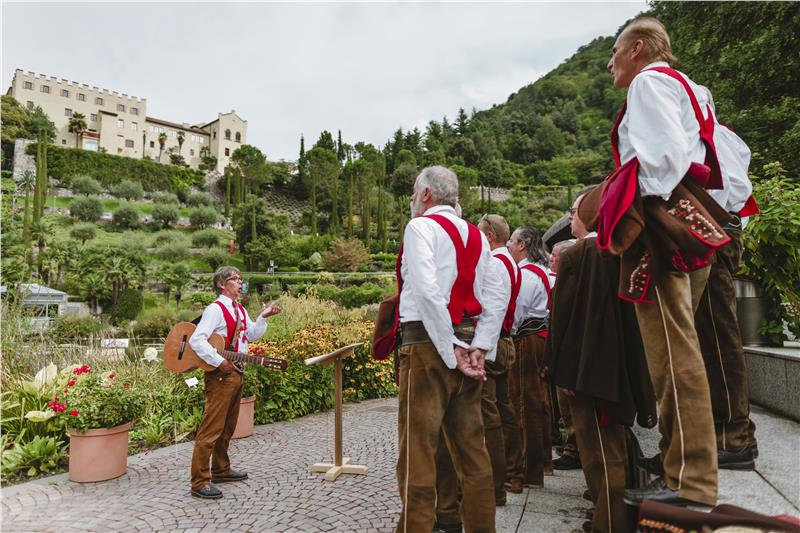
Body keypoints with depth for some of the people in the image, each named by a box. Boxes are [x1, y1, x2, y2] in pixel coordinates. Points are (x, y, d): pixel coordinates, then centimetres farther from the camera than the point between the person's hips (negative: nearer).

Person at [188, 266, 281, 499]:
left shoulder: (241, 311, 15)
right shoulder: (215, 309, -13)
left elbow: (252, 335, 20)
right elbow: (196, 340, -22)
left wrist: (263, 317, 8)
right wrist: (220, 362, -25)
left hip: (236, 373, 9)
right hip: (220, 375, -9)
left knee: (227, 426, 19)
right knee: (212, 428, -6)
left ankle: (221, 470, 32)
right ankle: (200, 482, 2)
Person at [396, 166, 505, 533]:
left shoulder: (421, 226, -4)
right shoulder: (476, 236, 16)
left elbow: (428, 292, -18)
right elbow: (494, 302, 8)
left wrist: (452, 352, -14)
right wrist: (478, 350, 3)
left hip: (428, 344, -7)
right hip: (468, 344, 7)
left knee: (418, 449, -2)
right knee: (471, 448, 14)